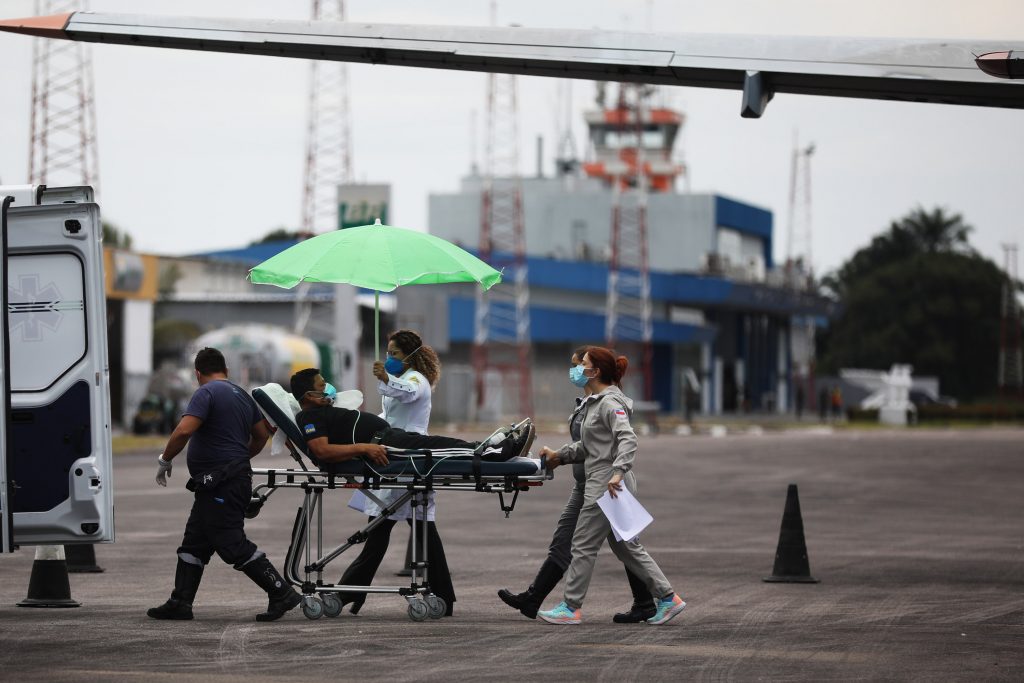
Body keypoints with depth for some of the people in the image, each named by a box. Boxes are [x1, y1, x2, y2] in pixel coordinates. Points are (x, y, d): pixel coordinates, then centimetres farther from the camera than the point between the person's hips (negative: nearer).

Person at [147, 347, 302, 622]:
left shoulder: (206, 393, -12)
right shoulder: (242, 395, 15)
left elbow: (184, 431, -23)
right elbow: (262, 435, 22)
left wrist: (165, 459, -9)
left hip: (220, 484, -10)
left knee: (234, 545, -8)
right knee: (193, 544, 14)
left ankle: (282, 594, -8)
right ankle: (179, 604, 14)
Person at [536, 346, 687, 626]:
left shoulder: (610, 403, -14)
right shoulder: (594, 402, 17)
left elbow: (628, 440, -26)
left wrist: (617, 472, -36)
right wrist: (560, 455, 19)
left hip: (607, 485, -10)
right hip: (600, 483, 10)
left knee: (583, 544, -3)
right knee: (625, 546, 12)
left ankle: (570, 608, 3)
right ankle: (667, 598, 12)